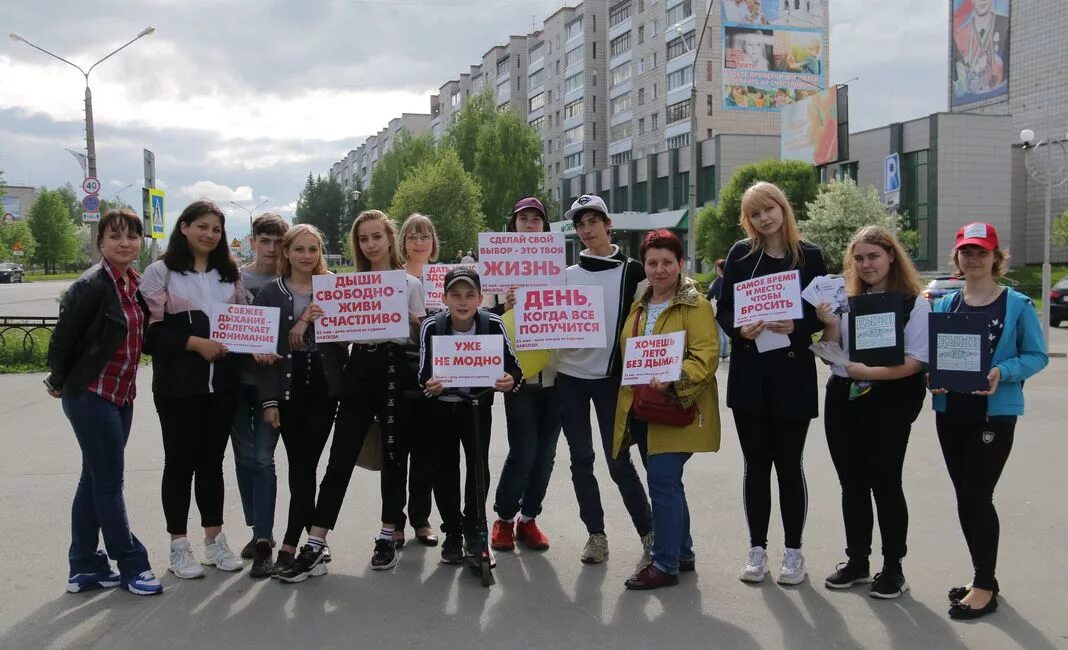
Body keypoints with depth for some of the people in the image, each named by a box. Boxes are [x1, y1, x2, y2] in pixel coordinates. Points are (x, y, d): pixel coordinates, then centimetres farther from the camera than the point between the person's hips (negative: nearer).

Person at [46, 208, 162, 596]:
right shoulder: (92, 286, -16)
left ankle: (84, 568, 23)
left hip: (121, 396, 8)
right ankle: (131, 565, 10)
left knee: (96, 480, 14)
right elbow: (63, 338, -11)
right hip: (90, 396, -8)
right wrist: (60, 382, -1)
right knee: (109, 483, 0)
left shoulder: (135, 283, 7)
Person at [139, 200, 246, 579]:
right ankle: (179, 547, 13)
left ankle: (215, 540, 21)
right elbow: (152, 330, -8)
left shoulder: (229, 273, 14)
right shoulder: (161, 272, -1)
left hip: (222, 381, 4)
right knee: (180, 461, 3)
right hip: (178, 384, -4)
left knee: (212, 460, 12)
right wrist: (196, 342, -18)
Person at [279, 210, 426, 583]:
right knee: (340, 458, -3)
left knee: (393, 458, 6)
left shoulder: (410, 284, 3)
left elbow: (421, 339, 1)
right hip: (360, 370, 2)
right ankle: (315, 547, -4)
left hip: (397, 371, -2)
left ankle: (387, 537, 20)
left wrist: (409, 319, -17)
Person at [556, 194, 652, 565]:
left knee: (618, 461, -2)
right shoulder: (567, 274, 10)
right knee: (581, 459, 6)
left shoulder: (632, 272, 1)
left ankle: (648, 531, 13)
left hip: (611, 377, -3)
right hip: (570, 377, 3)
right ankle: (596, 534, 16)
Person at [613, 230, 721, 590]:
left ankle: (665, 563, -1)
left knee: (663, 481, -11)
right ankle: (681, 551, 27)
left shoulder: (695, 305, -9)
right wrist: (630, 393, 15)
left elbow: (706, 355, -18)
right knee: (665, 481, 14)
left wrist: (673, 380, -32)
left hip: (676, 409, -7)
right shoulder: (639, 306, 15)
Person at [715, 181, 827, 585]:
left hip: (793, 374, -1)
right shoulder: (740, 255, 5)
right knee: (756, 464, 8)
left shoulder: (809, 256, 0)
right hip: (749, 374, 2)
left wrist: (796, 326, -18)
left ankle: (793, 551, 17)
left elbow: (823, 313, 1)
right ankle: (757, 549, 18)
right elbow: (723, 310, 3)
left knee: (789, 464, 5)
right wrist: (741, 330, -17)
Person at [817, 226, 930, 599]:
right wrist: (830, 325, -8)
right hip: (843, 399, 5)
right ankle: (856, 562, 23)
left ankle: (893, 568, 14)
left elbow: (915, 362, -12)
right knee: (852, 484, 12)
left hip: (888, 403, -5)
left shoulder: (914, 303, -7)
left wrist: (870, 372, -21)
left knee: (885, 484, 2)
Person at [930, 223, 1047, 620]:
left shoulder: (1017, 305, -4)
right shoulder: (944, 305, 8)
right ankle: (985, 577, 25)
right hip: (951, 412, 5)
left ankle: (984, 586, 7)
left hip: (995, 413, -5)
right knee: (968, 498, 11)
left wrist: (1002, 372, -21)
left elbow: (1037, 356, -4)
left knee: (975, 498, -6)